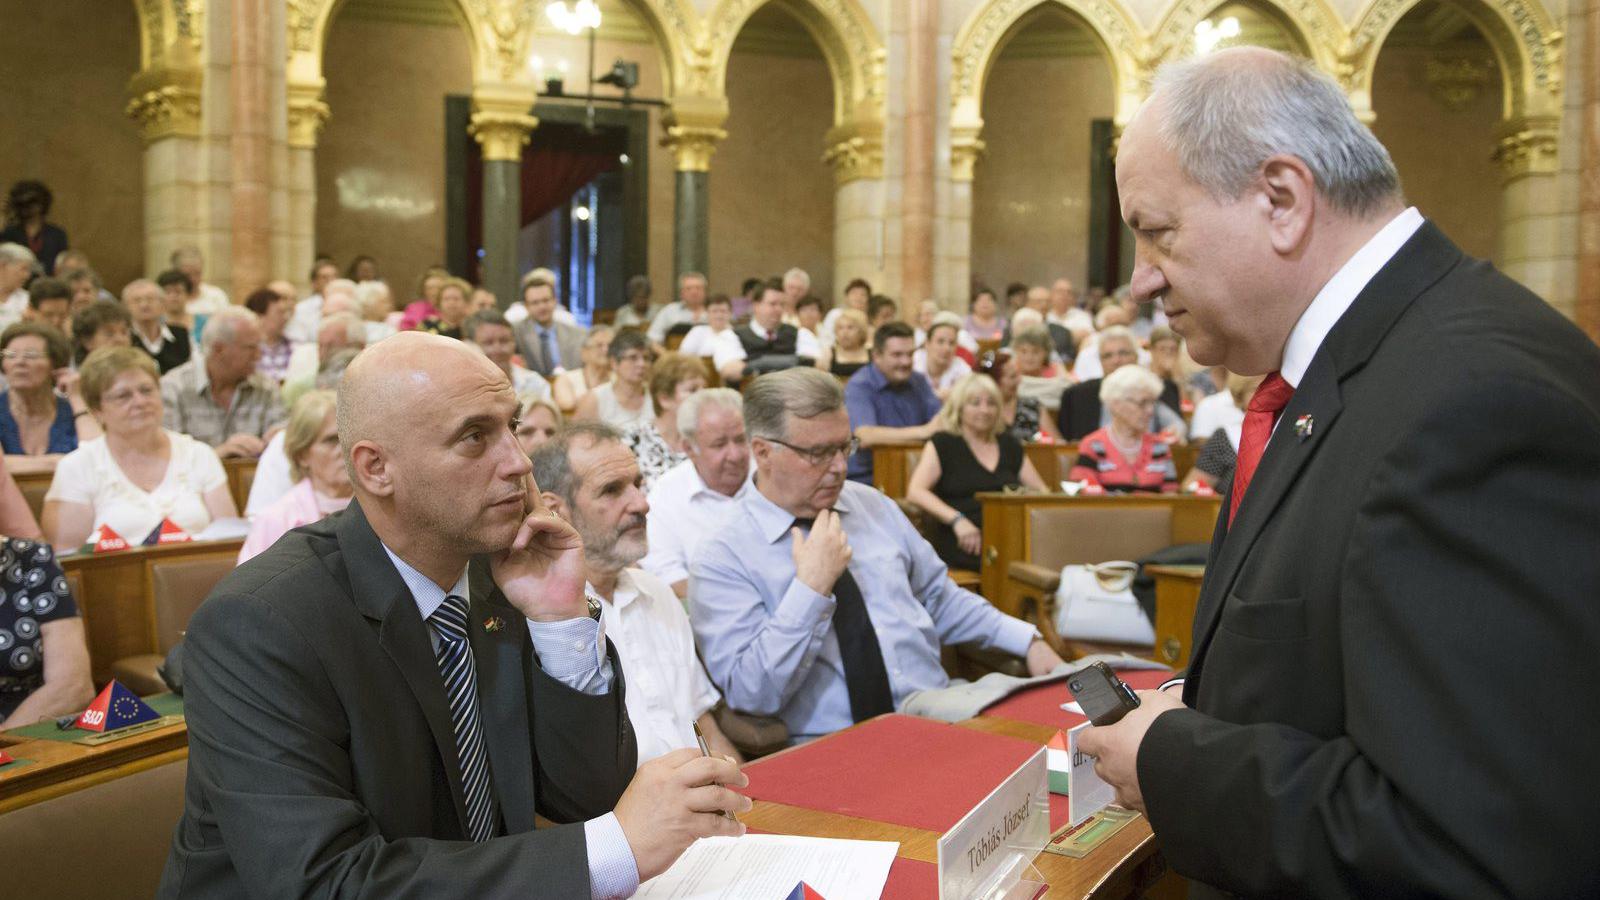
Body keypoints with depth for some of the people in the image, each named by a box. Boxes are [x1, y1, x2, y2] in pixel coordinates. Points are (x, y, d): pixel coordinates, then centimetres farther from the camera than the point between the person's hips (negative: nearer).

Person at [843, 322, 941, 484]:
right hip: (866, 479, -6)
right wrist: (922, 431, -29)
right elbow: (864, 437, -25)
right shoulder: (858, 387, -9)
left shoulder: (919, 382, 13)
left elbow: (942, 421, 4)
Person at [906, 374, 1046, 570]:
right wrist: (956, 519, -20)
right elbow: (915, 492, -5)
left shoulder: (1009, 445, 23)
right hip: (961, 545, -5)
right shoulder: (942, 443, 8)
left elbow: (1040, 491, 24)